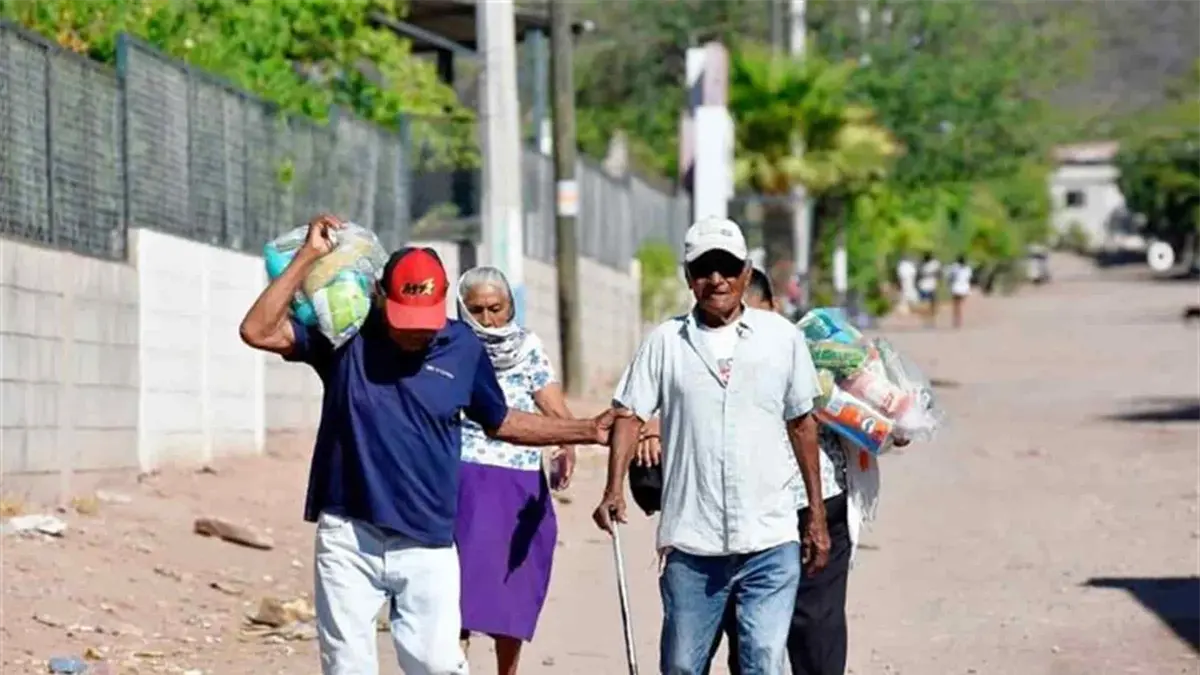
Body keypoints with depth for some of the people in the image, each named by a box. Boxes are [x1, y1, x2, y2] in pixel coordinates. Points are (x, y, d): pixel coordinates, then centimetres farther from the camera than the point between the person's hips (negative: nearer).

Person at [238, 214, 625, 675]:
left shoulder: (464, 348, 2)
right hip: (347, 537, 0)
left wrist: (586, 431, 11)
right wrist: (309, 256, -14)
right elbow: (258, 332, -13)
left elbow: (502, 422, 16)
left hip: (428, 544, 0)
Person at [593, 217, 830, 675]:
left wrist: (817, 517, 13)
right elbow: (631, 415, 2)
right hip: (690, 542, 0)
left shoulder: (781, 337, 6)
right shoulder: (666, 342, 4)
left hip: (769, 539, 0)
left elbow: (802, 424, 12)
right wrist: (614, 490, -14)